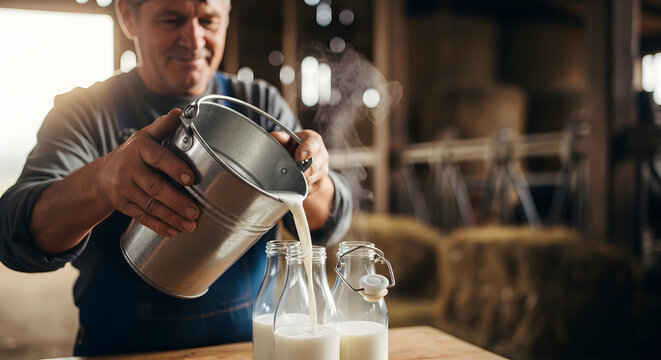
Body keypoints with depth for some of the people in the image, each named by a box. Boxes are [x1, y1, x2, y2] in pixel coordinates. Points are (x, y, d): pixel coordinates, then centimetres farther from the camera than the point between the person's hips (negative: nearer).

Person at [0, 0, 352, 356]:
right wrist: (101, 180, -33)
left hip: (251, 342, 2)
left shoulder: (261, 103, 5)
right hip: (119, 348, -1)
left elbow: (325, 227, -1)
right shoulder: (84, 111, -1)